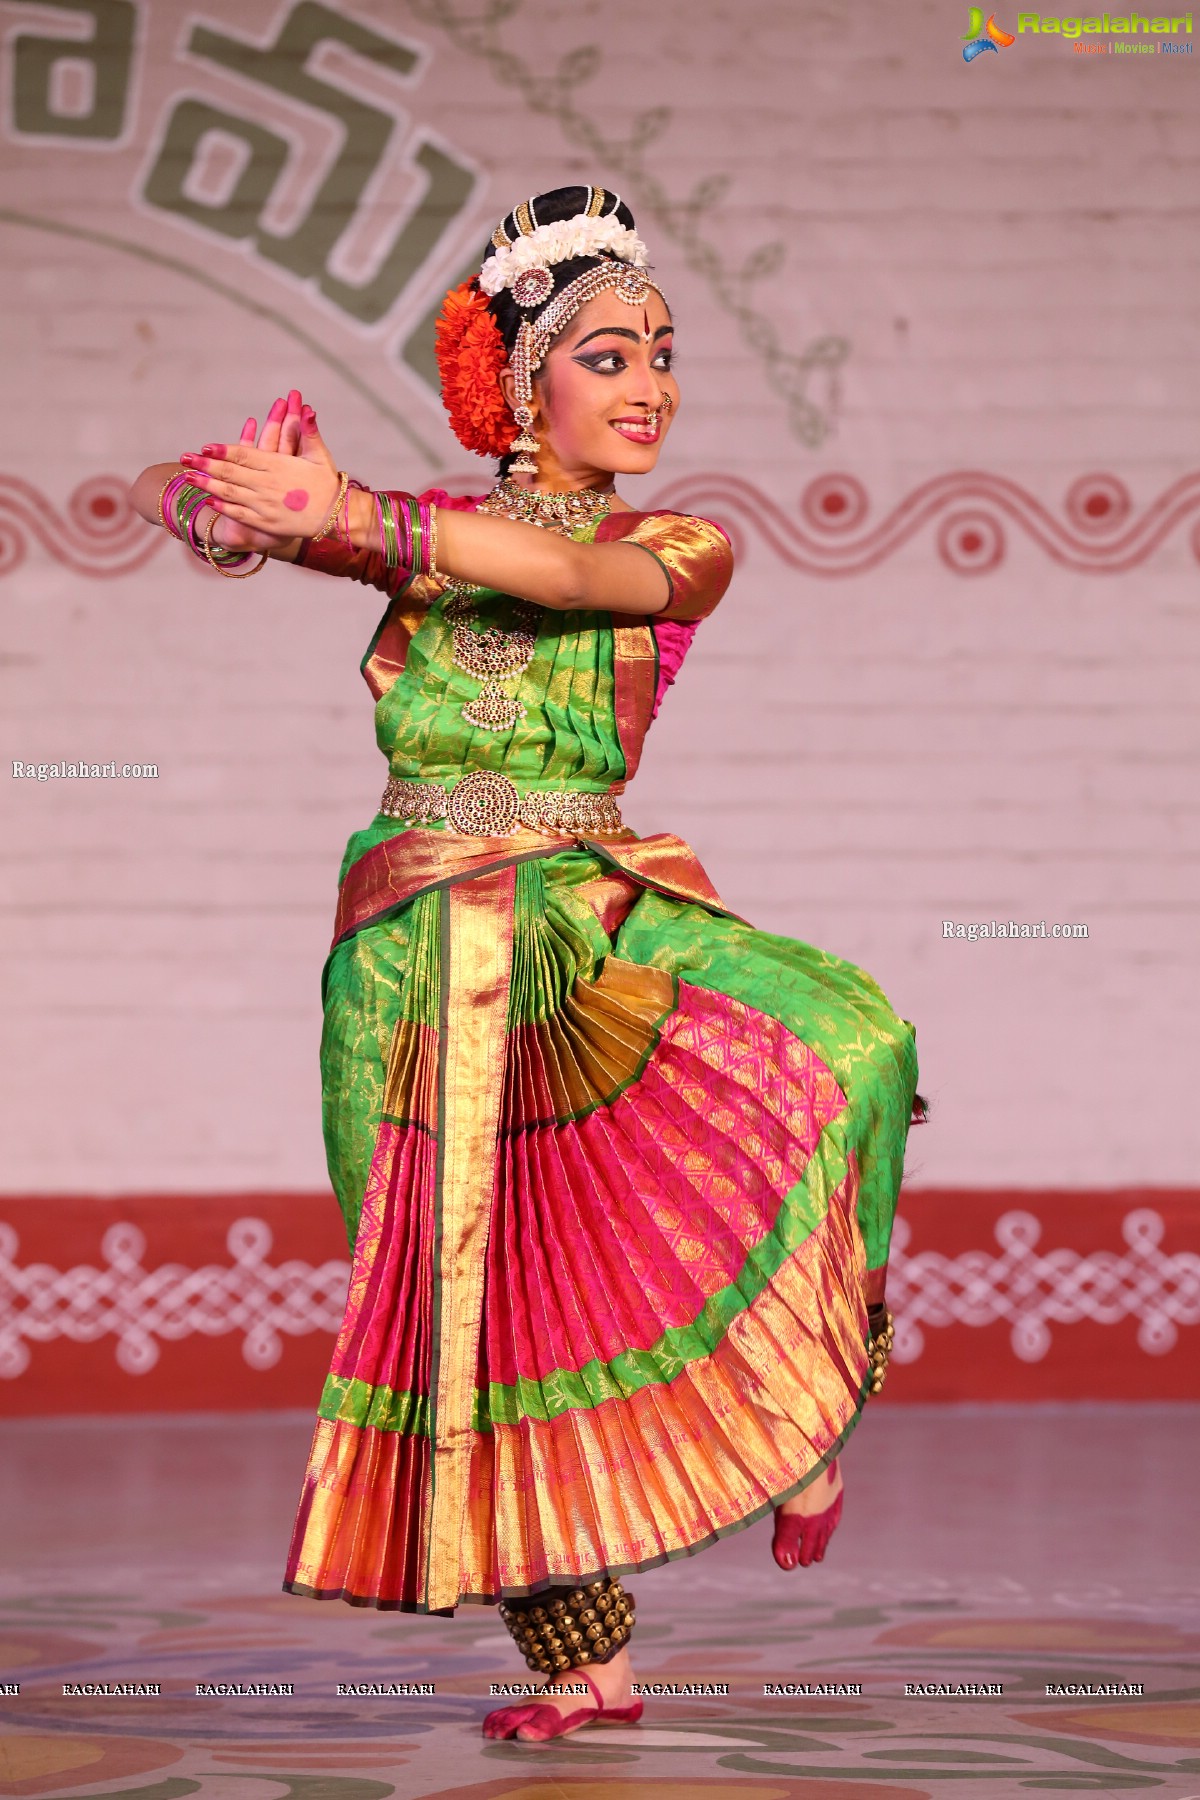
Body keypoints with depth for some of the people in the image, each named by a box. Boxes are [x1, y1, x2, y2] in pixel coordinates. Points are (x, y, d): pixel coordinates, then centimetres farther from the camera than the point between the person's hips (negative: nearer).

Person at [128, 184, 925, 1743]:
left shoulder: (682, 549, 7)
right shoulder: (414, 529, 9)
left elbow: (573, 572, -17)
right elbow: (175, 494, -2)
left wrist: (362, 520, -32)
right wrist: (261, 498, -28)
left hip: (594, 926, -1)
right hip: (416, 961, 1)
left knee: (838, 1038, -28)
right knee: (479, 1291, -3)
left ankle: (806, 1403, -8)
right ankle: (583, 1659, 7)